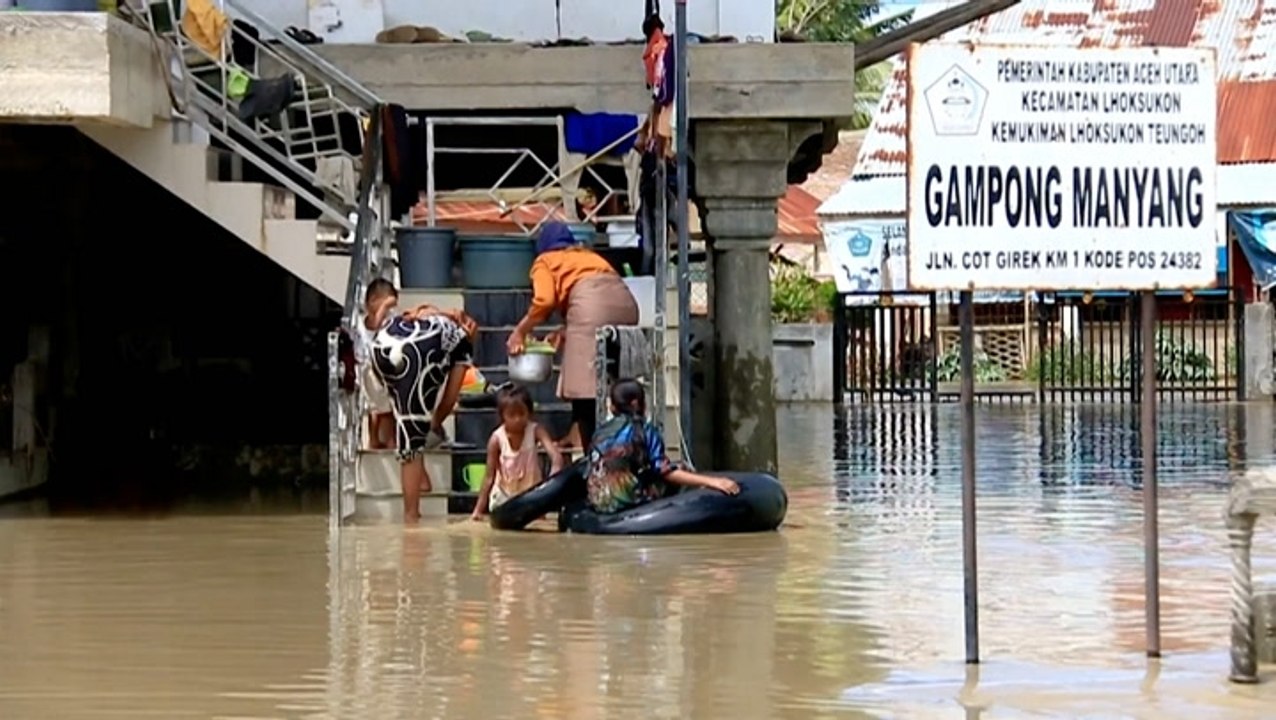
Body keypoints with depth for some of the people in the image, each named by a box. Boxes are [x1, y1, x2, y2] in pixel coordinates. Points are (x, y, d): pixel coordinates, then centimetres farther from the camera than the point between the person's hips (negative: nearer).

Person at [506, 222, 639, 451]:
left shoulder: (545, 261, 20)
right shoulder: (589, 255, 37)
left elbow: (545, 301, 1)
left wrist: (519, 332, 12)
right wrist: (565, 332, 27)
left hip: (591, 304, -6)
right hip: (624, 300, 6)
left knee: (584, 382, -4)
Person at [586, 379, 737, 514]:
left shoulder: (600, 433, 12)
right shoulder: (644, 430, -4)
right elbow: (665, 471, -13)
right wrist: (712, 481, -18)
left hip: (598, 502, 6)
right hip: (627, 501, -6)